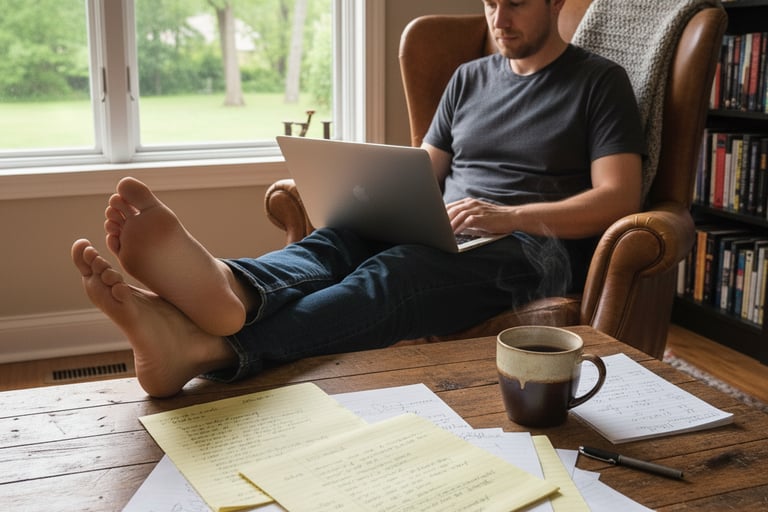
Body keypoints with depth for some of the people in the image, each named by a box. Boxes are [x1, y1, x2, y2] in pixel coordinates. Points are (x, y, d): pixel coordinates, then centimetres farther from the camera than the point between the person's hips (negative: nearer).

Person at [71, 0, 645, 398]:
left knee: (393, 273, -37)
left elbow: (619, 198, -3)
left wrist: (509, 215, -17)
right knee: (335, 239, -29)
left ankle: (206, 348, -61)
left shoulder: (599, 82, 8)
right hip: (441, 236, 5)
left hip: (533, 243, -5)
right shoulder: (469, 78, 24)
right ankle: (225, 291, -64)